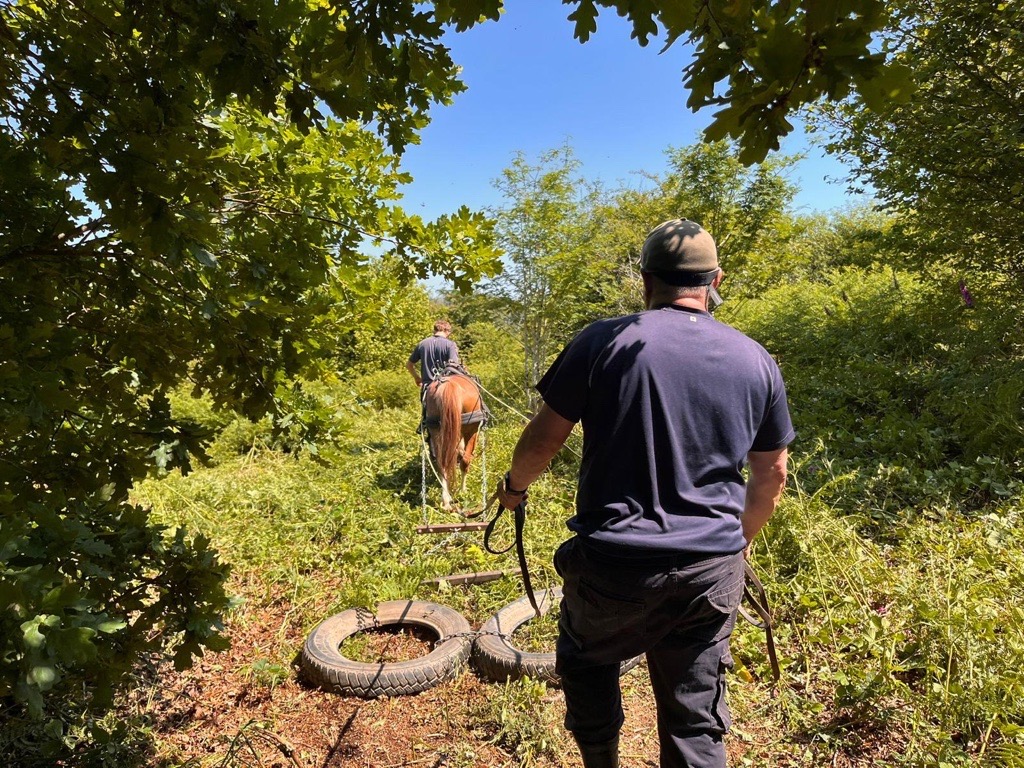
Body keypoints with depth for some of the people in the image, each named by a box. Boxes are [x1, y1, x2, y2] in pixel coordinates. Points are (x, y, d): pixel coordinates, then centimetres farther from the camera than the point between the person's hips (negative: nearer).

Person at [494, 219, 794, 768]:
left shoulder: (604, 341, -10)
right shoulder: (757, 362, 3)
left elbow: (544, 436, -5)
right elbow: (771, 474, 11)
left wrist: (514, 486, 15)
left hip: (611, 563, -2)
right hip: (712, 570, 3)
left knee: (586, 663, 26)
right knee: (696, 716, 17)